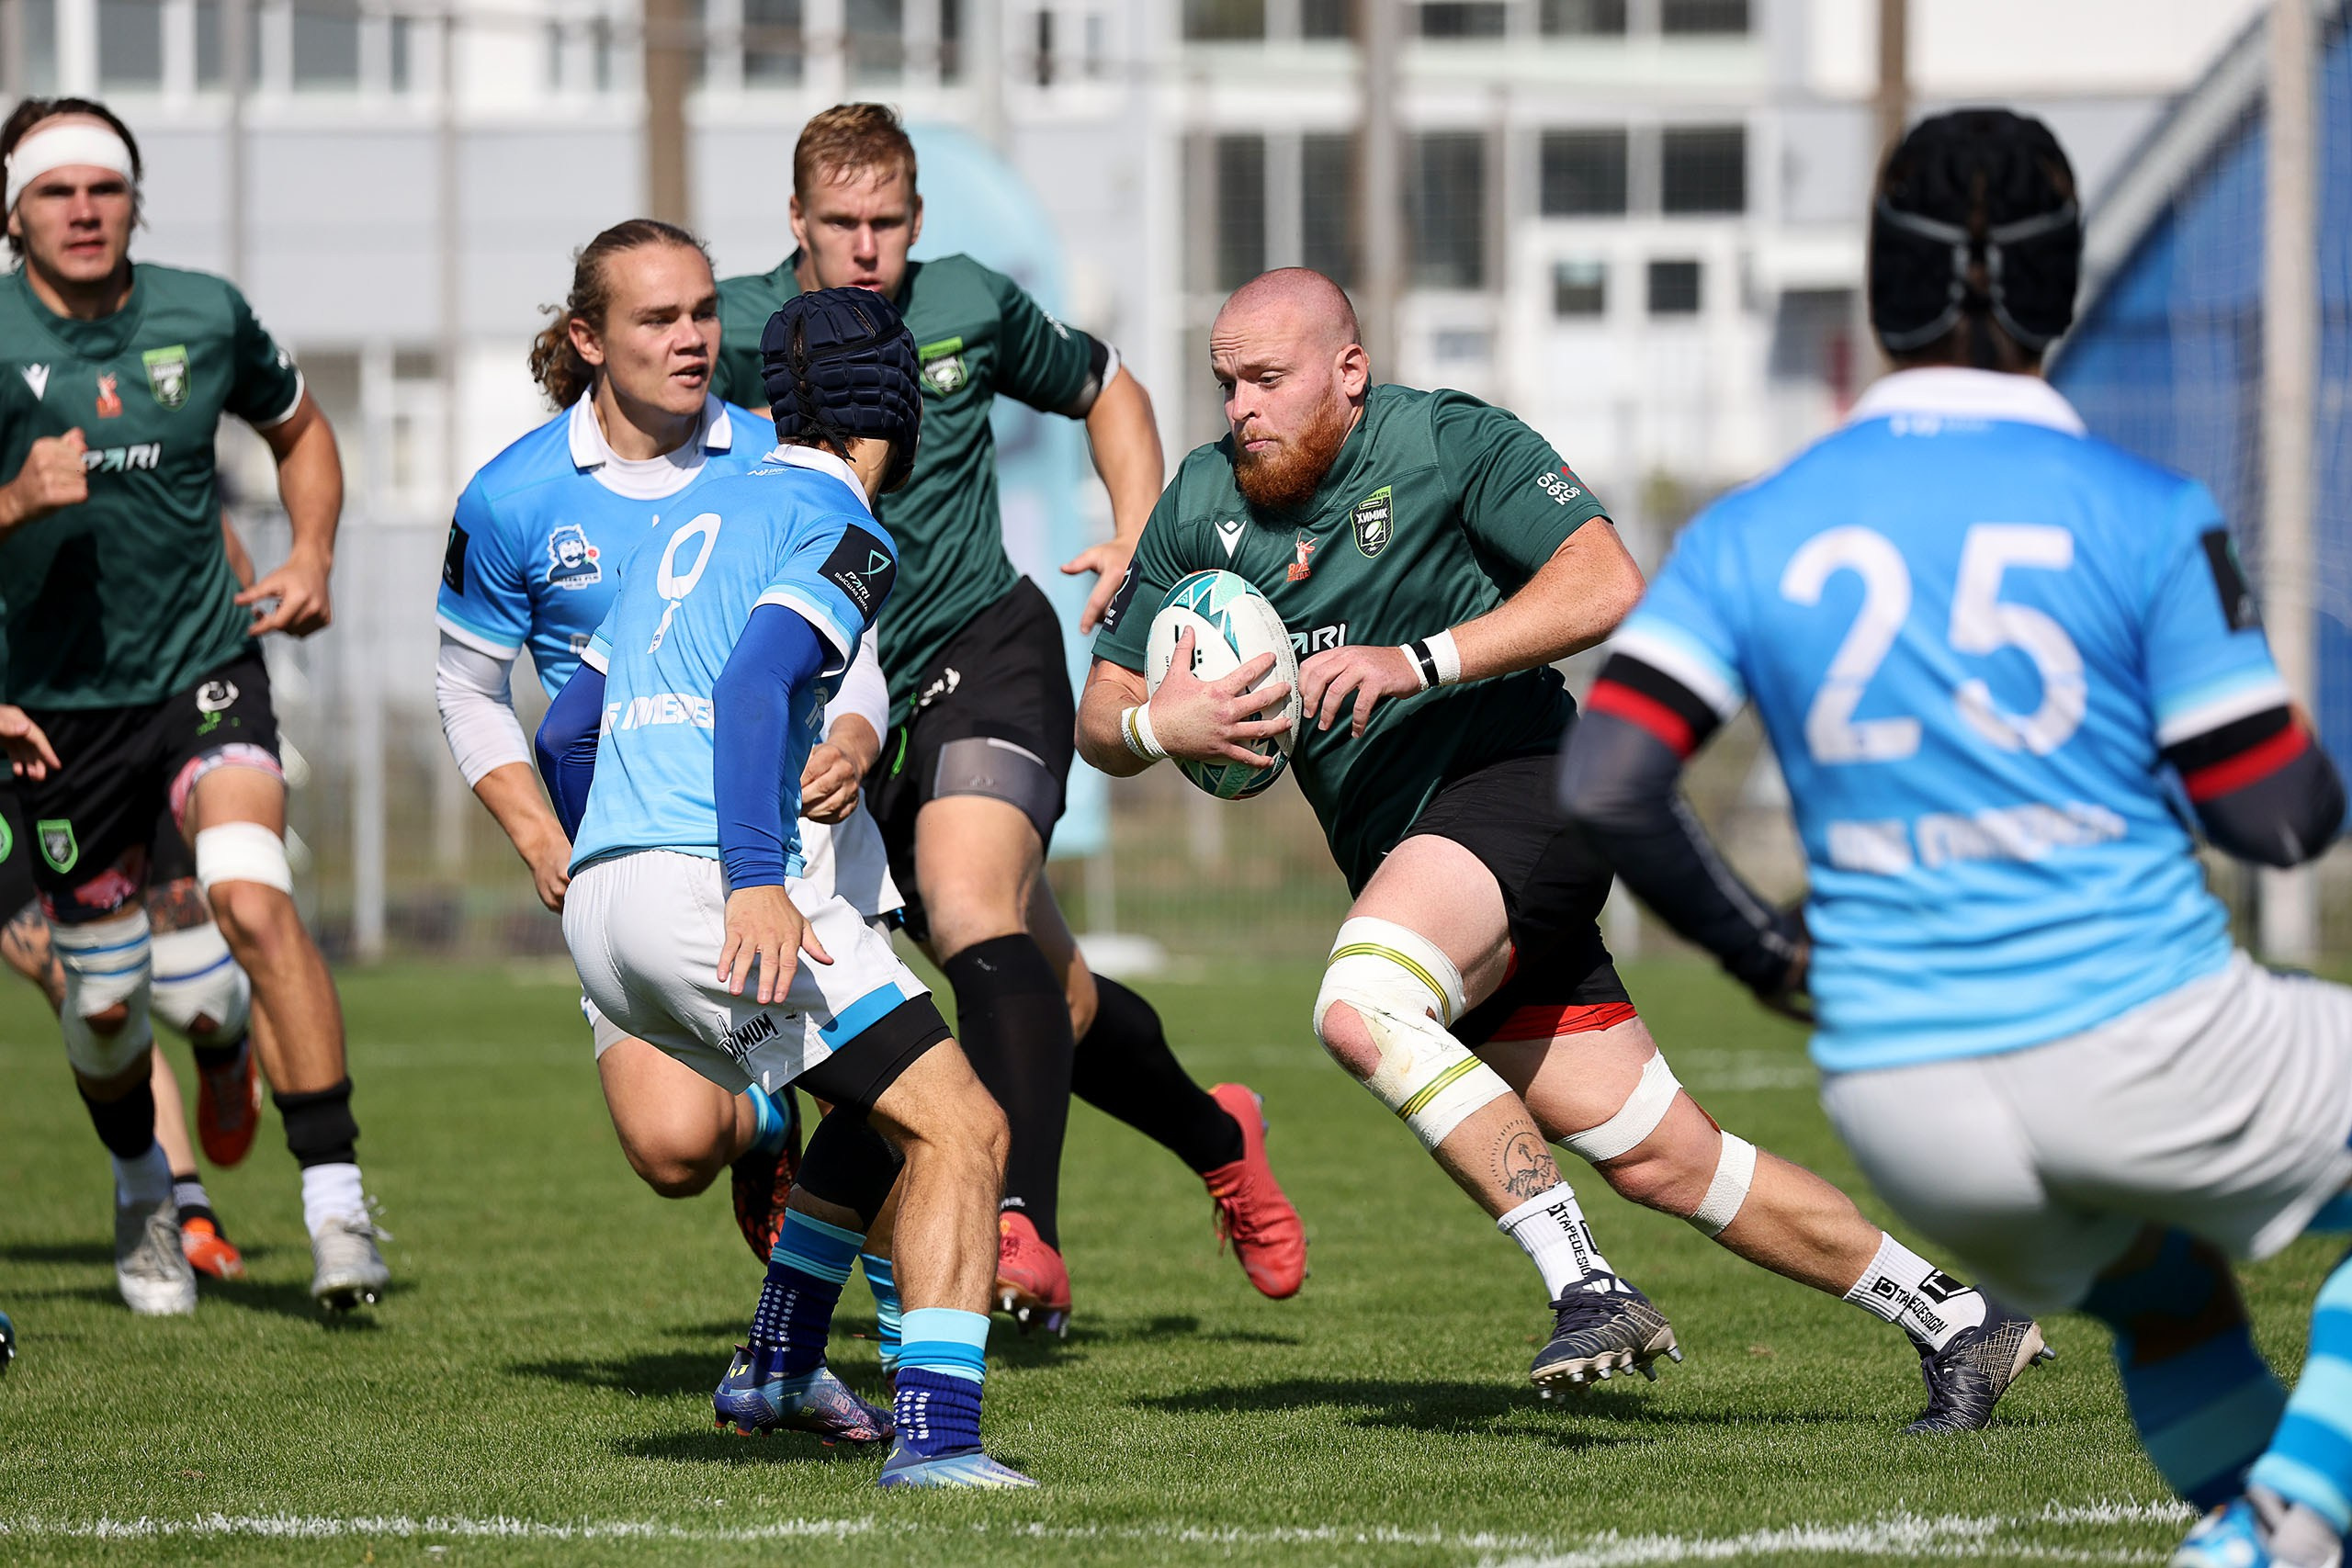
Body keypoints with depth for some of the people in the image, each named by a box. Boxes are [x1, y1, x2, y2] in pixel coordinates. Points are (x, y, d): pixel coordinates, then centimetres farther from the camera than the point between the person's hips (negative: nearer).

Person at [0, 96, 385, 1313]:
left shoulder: (204, 316, -1)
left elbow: (298, 429, 19)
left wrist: (310, 558, 4)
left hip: (205, 674, 0)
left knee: (253, 899, -26)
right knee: (105, 1002, 8)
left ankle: (335, 1201, -26)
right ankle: (141, 1196, 39)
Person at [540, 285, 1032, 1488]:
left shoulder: (697, 520, 26)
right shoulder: (841, 530, -1)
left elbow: (564, 731, 30)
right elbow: (753, 686, -19)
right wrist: (755, 881, -29)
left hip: (600, 908, 9)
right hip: (706, 884, -9)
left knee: (889, 1106, 27)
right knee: (959, 1128, -10)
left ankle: (777, 1366, 31)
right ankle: (936, 1436, -24)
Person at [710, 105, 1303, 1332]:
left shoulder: (969, 306, 4)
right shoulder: (738, 332, -2)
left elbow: (1105, 389, 21)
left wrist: (1138, 541, 9)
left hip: (986, 648, -2)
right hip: (842, 709, 2)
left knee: (969, 909, -28)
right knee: (1046, 995, 7)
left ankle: (1025, 1230, -39)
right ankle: (1216, 1139, 35)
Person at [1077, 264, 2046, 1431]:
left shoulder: (1447, 441, -7)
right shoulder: (1201, 508, 10)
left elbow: (1606, 583, -20)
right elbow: (1100, 717, 11)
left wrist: (1416, 660, -28)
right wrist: (1162, 725, -13)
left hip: (1513, 782, -7)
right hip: (1400, 852, 7)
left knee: (1359, 1009, -34)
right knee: (1663, 1162, 5)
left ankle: (1585, 1285, -29)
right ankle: (1957, 1323, 16)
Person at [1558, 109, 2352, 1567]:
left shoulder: (1750, 535, 3)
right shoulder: (2145, 517, -7)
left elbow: (1604, 789, -5)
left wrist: (1763, 950, 12)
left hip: (1902, 1100, 5)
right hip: (2141, 1047, -5)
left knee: (2168, 1290, 33)